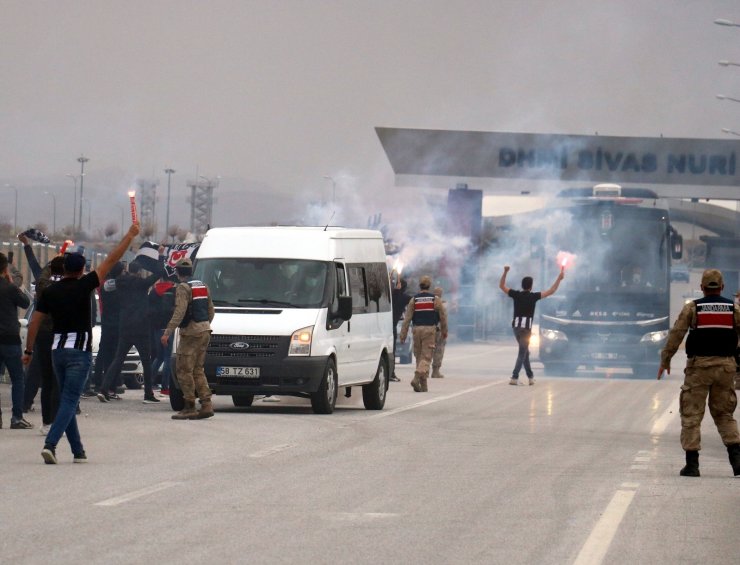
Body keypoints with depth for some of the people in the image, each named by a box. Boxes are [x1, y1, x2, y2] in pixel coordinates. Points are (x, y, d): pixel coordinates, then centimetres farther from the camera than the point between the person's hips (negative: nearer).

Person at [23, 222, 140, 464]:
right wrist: (130, 235, 1)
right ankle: (50, 444, -23)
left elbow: (35, 322, 5)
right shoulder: (83, 286, -7)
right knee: (69, 401, -7)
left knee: (67, 400, 13)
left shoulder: (49, 292, 4)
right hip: (79, 350, -5)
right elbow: (111, 260, -5)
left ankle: (78, 450, 15)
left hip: (58, 350, 5)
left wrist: (28, 350, 14)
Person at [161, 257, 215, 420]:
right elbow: (210, 310, 20)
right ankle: (206, 405, 5)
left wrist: (168, 332, -22)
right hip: (204, 332, 8)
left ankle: (189, 407, -6)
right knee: (197, 370, 13)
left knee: (184, 370, -4)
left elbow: (179, 312, -21)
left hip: (190, 333, -8)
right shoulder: (203, 286, 16)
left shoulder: (183, 288, -10)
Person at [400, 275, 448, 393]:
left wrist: (403, 334, 3)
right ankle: (417, 378, -24)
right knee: (426, 356, -4)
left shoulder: (414, 300, 4)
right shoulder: (435, 299, 2)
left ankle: (423, 385, 14)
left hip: (417, 329, 2)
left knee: (419, 356, 12)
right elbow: (443, 316, 4)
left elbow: (407, 318, 1)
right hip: (430, 330, -2)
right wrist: (444, 331, 17)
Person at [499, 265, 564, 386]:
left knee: (525, 352, 18)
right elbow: (551, 291, -7)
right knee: (522, 353, -4)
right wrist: (559, 278, 0)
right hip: (526, 327, -5)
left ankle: (530, 376, 22)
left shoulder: (516, 294, 2)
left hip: (516, 326, 5)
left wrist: (505, 272, 11)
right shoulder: (533, 296, -8)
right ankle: (514, 377, -14)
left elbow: (501, 286, 12)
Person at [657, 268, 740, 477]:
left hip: (699, 365, -2)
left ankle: (692, 463, 0)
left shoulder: (692, 308, -1)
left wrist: (665, 360, 6)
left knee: (691, 414, 4)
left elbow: (676, 334, -2)